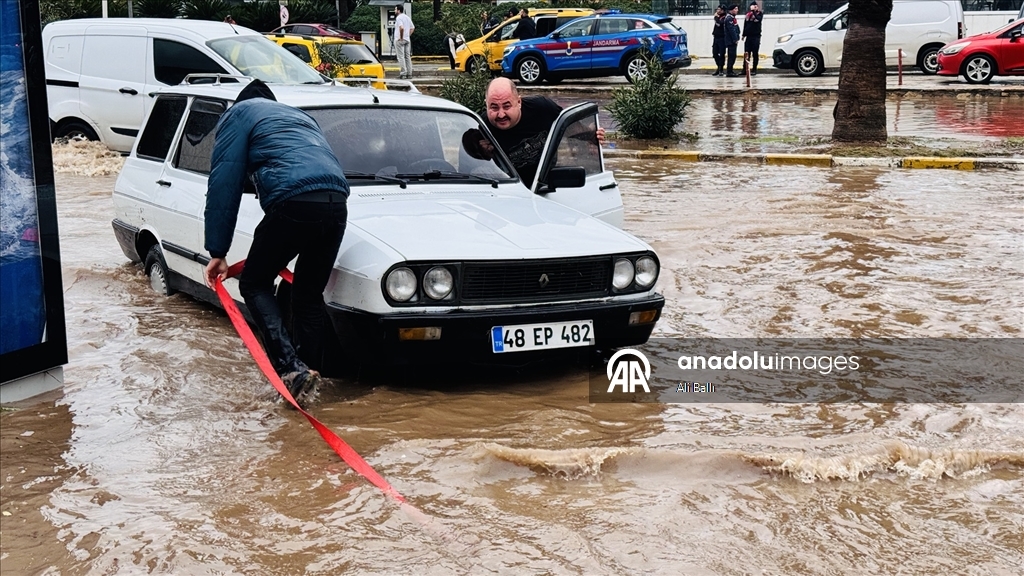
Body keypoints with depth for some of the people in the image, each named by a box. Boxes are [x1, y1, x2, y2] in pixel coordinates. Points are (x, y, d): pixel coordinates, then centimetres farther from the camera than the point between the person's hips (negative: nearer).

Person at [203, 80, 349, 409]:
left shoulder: (240, 113, 18)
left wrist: (217, 252, 8)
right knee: (309, 293, 19)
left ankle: (291, 368, -7)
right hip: (337, 202, 6)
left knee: (254, 284, 9)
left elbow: (224, 183, 9)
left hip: (293, 203, -6)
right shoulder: (298, 115, 38)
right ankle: (309, 369, 16)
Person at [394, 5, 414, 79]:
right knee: (408, 56, 10)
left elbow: (401, 28, -27)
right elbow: (412, 28, 19)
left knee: (401, 57, -6)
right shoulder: (407, 17, 14)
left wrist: (401, 37, -18)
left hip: (400, 40, -8)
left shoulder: (399, 18, -13)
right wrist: (408, 35, 14)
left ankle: (403, 73, -9)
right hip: (407, 40, 8)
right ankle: (409, 73, 10)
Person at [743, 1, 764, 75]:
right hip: (748, 36, 3)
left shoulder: (760, 14, 0)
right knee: (746, 53, 2)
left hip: (756, 36, -3)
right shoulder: (748, 14, 9)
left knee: (755, 54, 0)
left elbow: (759, 18, -23)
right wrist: (743, 35, 13)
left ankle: (754, 69, 3)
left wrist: (754, 11, -23)